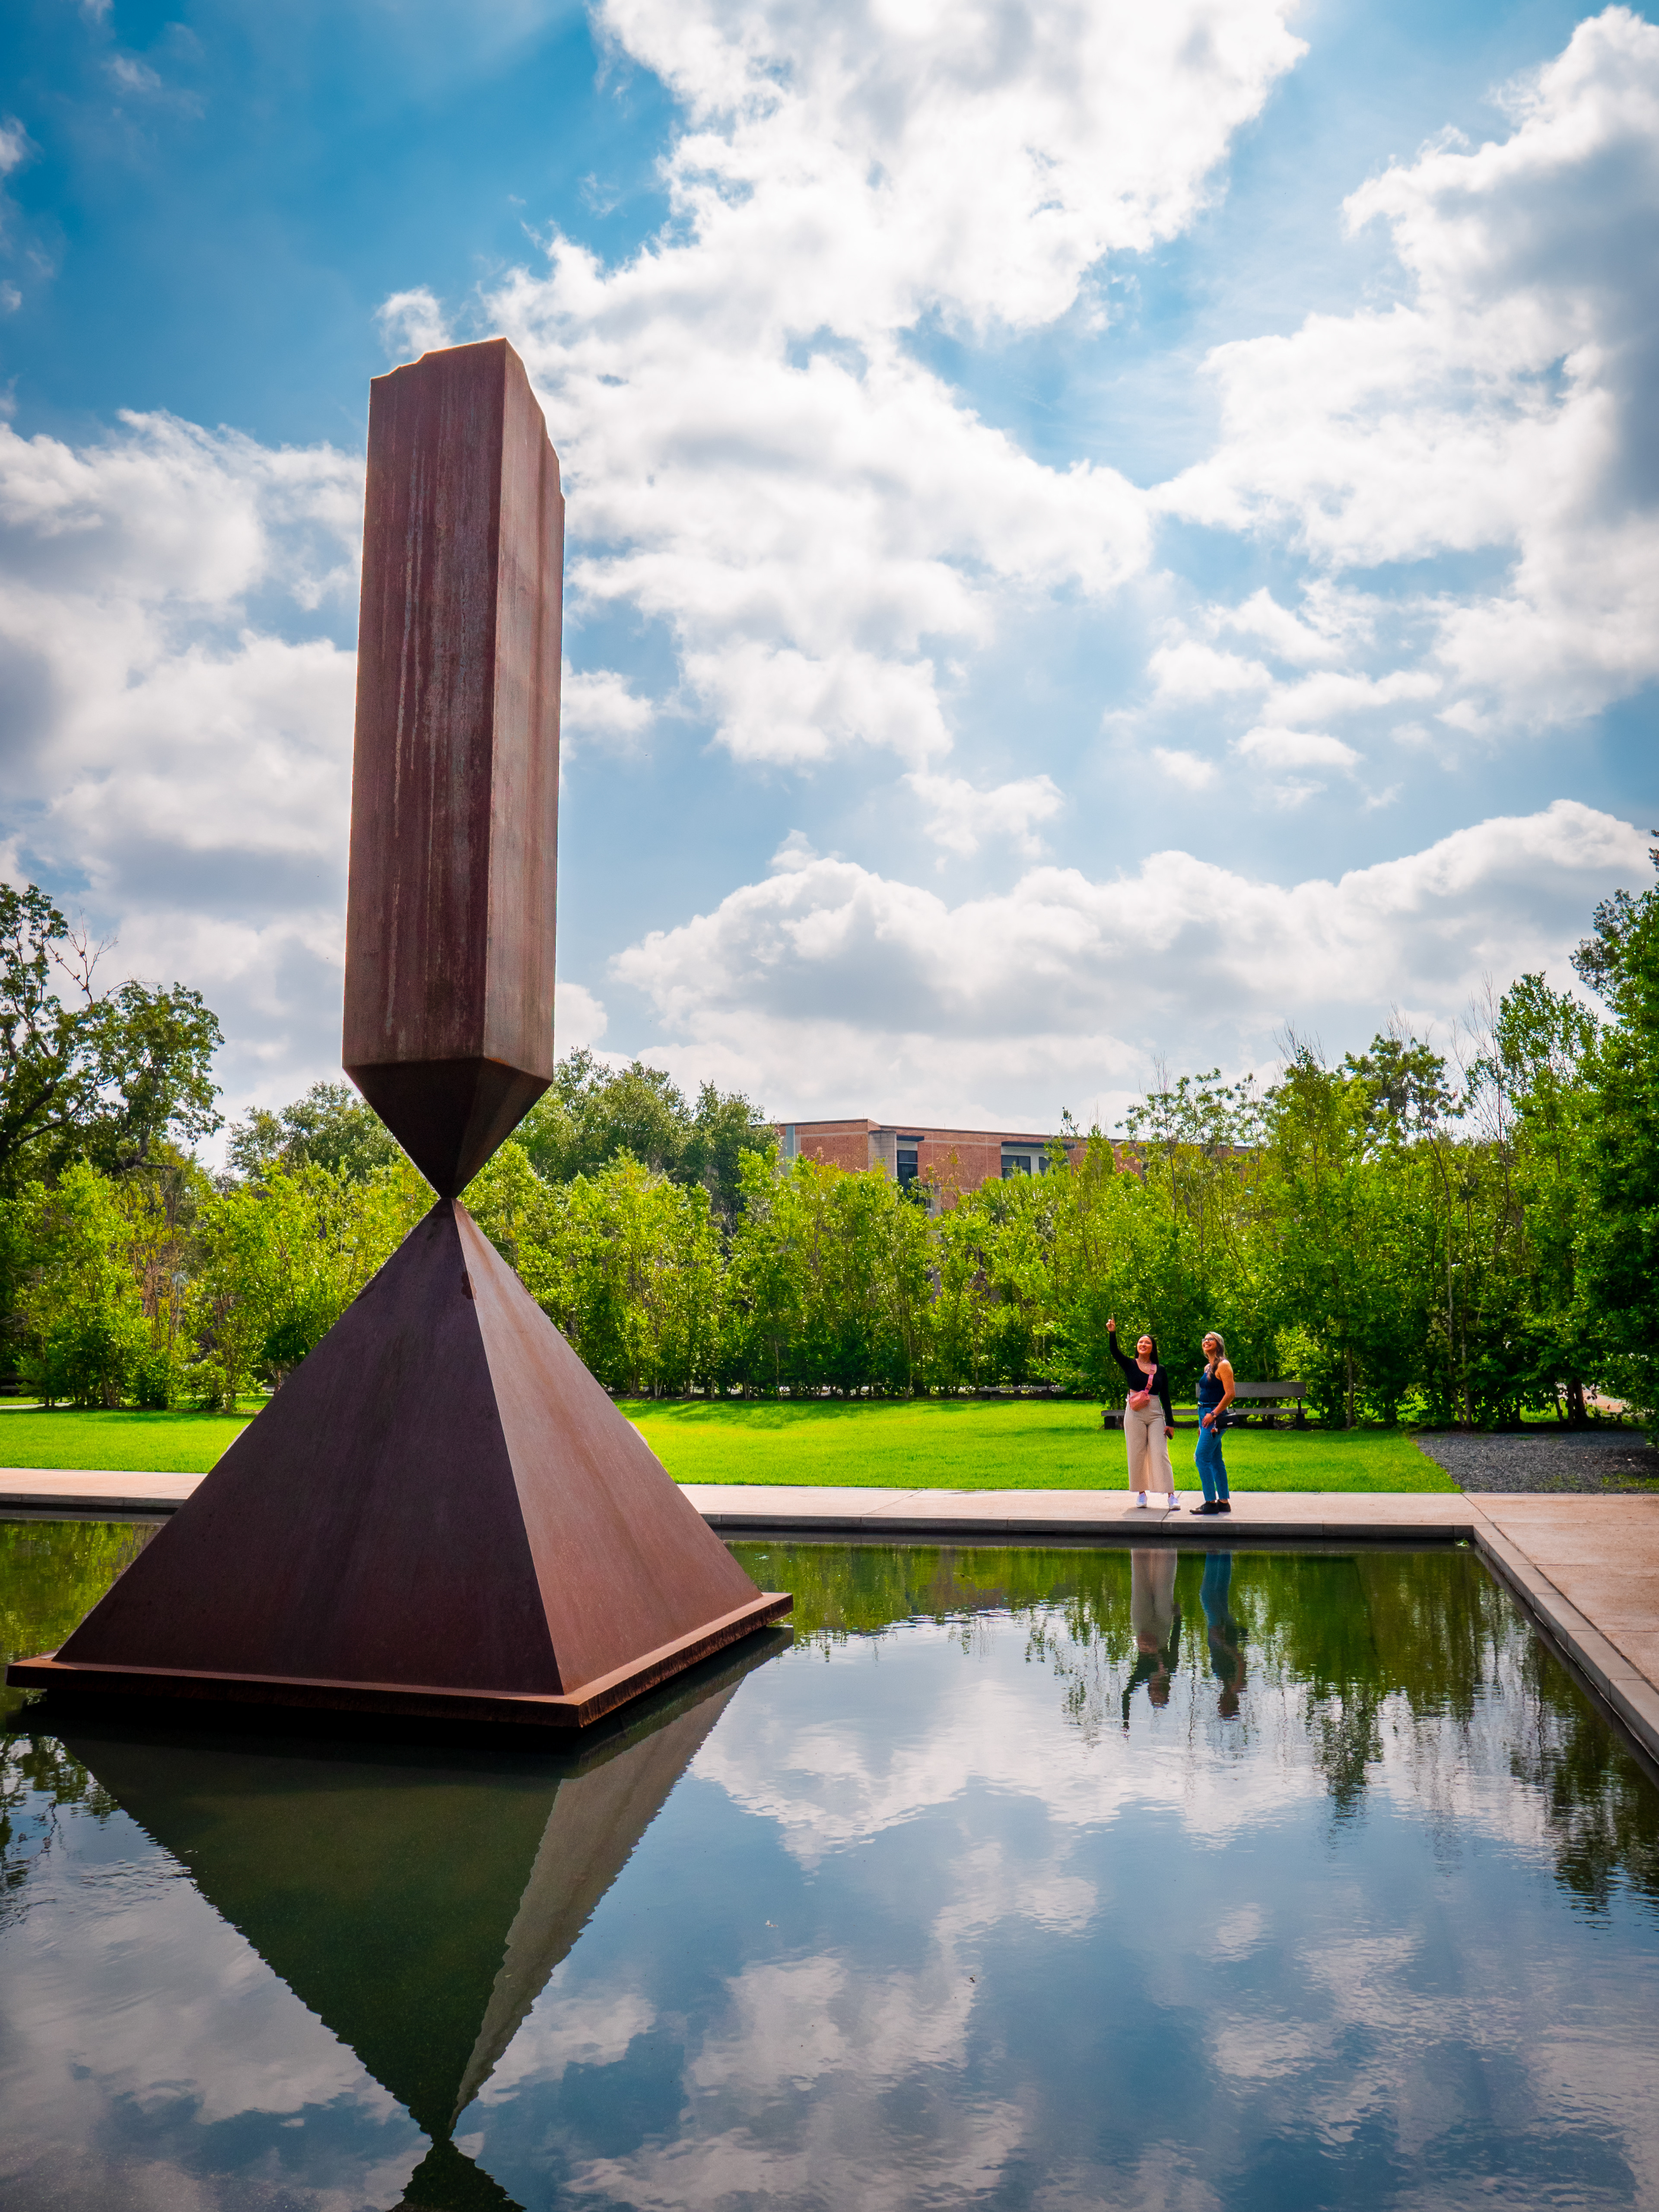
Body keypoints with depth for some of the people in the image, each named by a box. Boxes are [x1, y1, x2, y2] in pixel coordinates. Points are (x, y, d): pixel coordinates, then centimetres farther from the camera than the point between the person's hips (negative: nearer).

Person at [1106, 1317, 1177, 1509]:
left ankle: (1171, 1495, -7)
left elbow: (1165, 1398, 7)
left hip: (1156, 1414, 0)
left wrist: (1170, 1422, 2)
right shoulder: (1130, 1365, 4)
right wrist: (1112, 1333, -30)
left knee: (1160, 1454, -6)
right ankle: (1141, 1493, 12)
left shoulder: (1160, 1371, 8)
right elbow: (1114, 1352, -13)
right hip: (1135, 1415, 0)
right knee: (1137, 1454, 2)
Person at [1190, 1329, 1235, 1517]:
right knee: (1216, 1460, 10)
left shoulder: (1223, 1365, -10)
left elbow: (1230, 1394, -17)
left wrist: (1214, 1414, -19)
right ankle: (1224, 1502, 13)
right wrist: (1202, 1421, 21)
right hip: (1206, 1415, 9)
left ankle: (1211, 1503, -10)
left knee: (1202, 1457, -12)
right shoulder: (1207, 1367, 17)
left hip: (1215, 1417, -9)